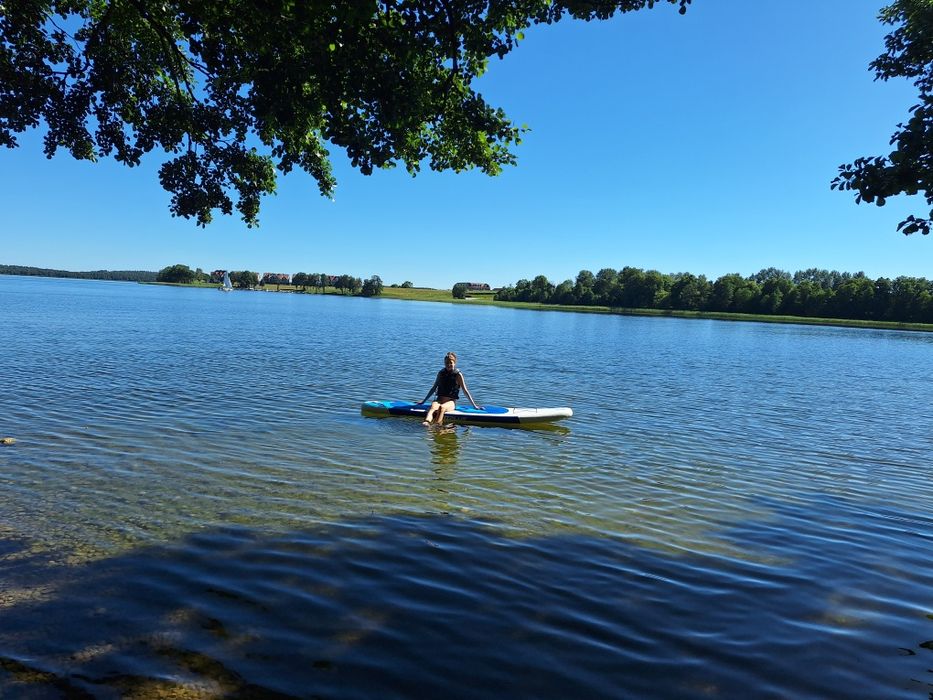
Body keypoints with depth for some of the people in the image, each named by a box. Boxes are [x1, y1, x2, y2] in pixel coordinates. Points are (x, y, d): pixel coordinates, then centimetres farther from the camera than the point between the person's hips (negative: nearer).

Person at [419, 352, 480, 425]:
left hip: (451, 402, -3)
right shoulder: (441, 373, 11)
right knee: (433, 406, -33)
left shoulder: (458, 375, 0)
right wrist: (424, 401, 23)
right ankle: (426, 422, -59)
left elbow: (465, 391, 1)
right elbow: (433, 388, 21)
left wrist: (474, 405, -2)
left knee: (442, 407, -37)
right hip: (439, 400, 3)